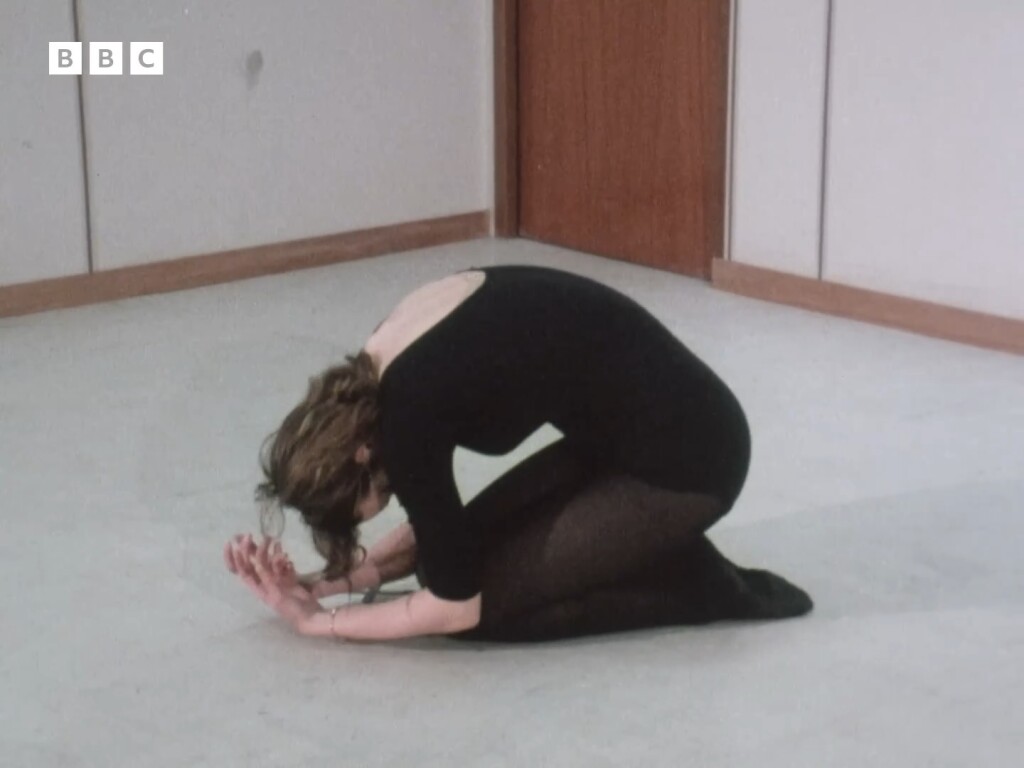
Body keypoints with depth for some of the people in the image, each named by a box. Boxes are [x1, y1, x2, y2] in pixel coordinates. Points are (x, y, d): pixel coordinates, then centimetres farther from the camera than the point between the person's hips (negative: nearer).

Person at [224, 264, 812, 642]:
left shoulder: (407, 407, -21)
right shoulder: (386, 362, 4)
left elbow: (457, 606, -12)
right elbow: (434, 534, 15)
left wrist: (320, 621, -2)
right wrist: (326, 583, 6)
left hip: (684, 460, -9)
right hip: (635, 426, 9)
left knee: (478, 593, -2)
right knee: (457, 553, 11)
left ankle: (696, 586, 5)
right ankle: (662, 549, 14)